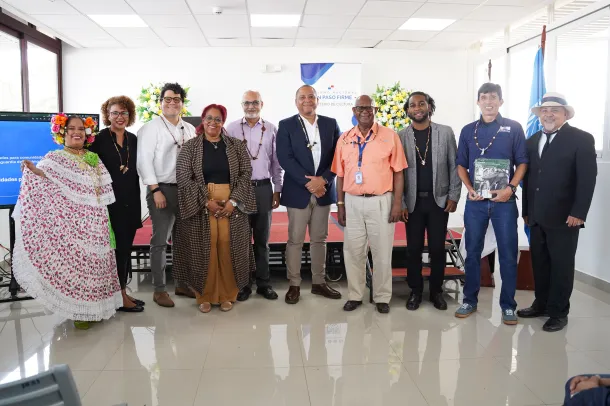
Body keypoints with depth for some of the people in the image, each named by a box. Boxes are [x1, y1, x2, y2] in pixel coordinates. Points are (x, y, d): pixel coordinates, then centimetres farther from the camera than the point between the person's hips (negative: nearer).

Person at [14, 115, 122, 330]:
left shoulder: (94, 158, 15)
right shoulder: (54, 158, 1)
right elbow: (47, 185, -14)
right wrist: (34, 171, -32)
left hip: (94, 222, 5)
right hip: (70, 222, -4)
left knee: (95, 261, 8)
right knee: (74, 261, -5)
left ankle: (95, 306, 21)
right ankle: (78, 310, 5)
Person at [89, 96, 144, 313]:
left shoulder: (133, 139, 10)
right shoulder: (99, 139, -5)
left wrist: (137, 200, 11)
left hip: (131, 202, 5)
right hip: (110, 203, -5)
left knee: (126, 248, 10)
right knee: (118, 247, -3)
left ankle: (123, 291, 21)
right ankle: (118, 296, 8)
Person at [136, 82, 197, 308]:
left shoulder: (190, 129, 13)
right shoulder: (151, 128, -3)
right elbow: (144, 161, -10)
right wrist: (156, 190, -15)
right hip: (162, 189, -5)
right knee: (160, 241, -1)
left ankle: (182, 284, 25)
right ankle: (159, 290, 8)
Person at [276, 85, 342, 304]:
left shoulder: (331, 124, 7)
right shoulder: (286, 125, -1)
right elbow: (285, 158, -10)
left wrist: (323, 179, -13)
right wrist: (308, 182, -17)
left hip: (324, 190, 3)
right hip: (298, 191, -3)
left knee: (320, 239, 12)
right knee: (295, 240, 4)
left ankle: (319, 282, 24)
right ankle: (294, 285, 15)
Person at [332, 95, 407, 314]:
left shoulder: (389, 136, -1)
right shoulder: (344, 139, 7)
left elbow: (398, 172, -2)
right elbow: (340, 175, 10)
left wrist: (397, 203, -7)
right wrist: (340, 204, 6)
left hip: (381, 201, -2)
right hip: (352, 202, 3)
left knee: (382, 252, 6)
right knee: (353, 252, 9)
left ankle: (382, 297, 21)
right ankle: (355, 295, 24)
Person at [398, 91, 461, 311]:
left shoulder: (446, 132, 3)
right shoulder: (400, 137, 1)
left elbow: (454, 166, 4)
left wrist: (453, 196, -2)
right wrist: (400, 203, -6)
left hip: (439, 200, 0)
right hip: (412, 201, 0)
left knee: (438, 248, 6)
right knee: (413, 249, 6)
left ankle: (436, 291, 22)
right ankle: (415, 291, 20)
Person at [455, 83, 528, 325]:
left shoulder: (513, 128, 3)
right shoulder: (468, 130, 9)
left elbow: (522, 162, 1)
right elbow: (461, 164, 10)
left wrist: (511, 188, -13)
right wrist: (469, 189, -6)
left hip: (504, 200, -2)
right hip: (476, 201, 2)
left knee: (508, 253, 2)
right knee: (472, 251, 7)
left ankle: (508, 305, 13)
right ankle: (470, 300, 19)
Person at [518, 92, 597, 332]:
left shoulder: (581, 139, -4)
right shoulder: (532, 141, 13)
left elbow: (588, 178, -10)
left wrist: (578, 213, -16)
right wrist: (526, 210, 9)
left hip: (564, 218, -5)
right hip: (537, 217, 5)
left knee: (561, 266, 5)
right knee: (539, 264, 12)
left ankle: (559, 312, 16)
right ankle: (541, 304, 25)